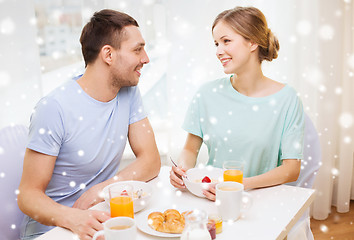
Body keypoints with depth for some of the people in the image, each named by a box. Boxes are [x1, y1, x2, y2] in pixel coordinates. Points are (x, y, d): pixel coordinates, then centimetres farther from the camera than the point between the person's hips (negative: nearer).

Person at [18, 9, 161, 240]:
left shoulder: (129, 93, -1)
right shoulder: (54, 108, -18)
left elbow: (151, 160, -3)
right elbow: (29, 195, -14)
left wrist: (99, 190, -18)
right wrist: (73, 218, -34)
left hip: (102, 218, 4)